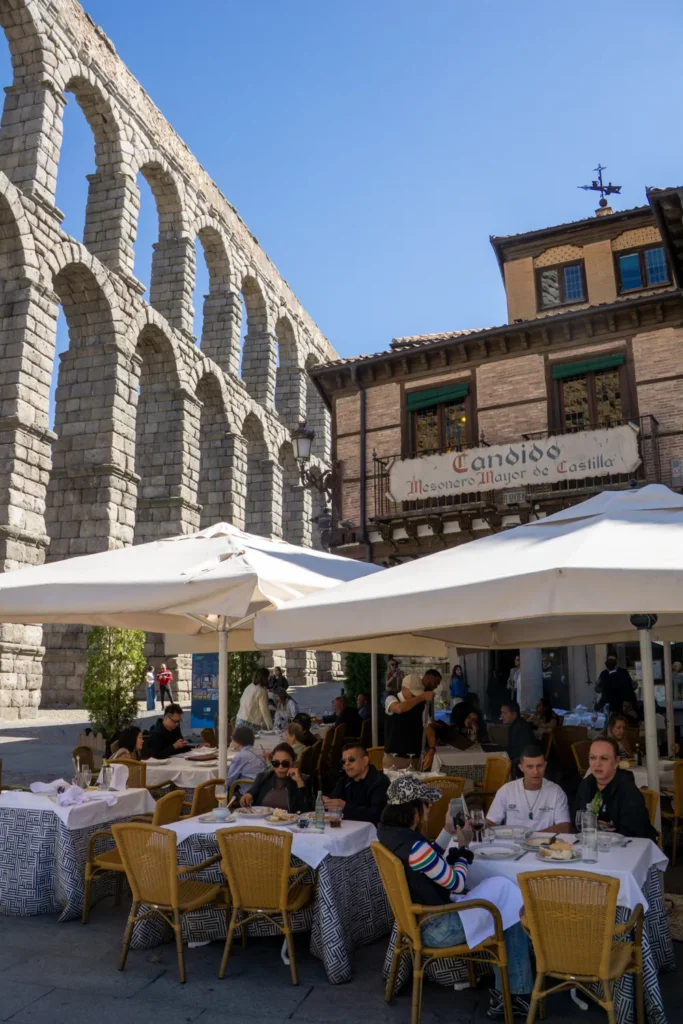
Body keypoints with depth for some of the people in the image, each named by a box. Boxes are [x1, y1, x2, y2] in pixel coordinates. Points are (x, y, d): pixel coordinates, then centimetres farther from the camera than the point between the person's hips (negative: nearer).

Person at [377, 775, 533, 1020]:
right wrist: (464, 847, -3)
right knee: (510, 912, 7)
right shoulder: (414, 846, -32)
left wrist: (448, 831, 8)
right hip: (436, 928, -9)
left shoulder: (388, 832, -3)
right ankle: (514, 994, 23)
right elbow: (456, 883, -17)